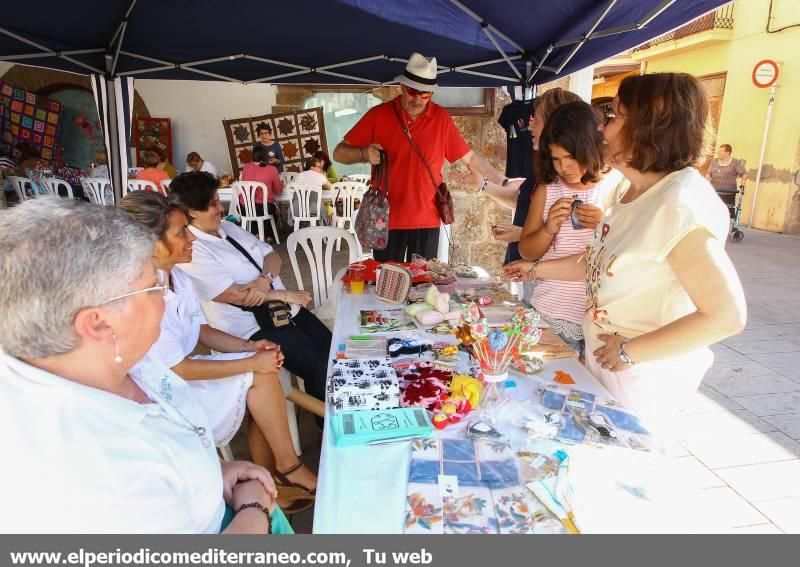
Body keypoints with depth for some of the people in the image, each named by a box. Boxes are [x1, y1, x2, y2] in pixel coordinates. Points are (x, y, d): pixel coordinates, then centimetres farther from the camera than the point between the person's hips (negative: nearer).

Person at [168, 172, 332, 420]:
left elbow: (271, 254, 8)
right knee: (321, 371, -14)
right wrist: (285, 295, -13)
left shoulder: (228, 227, 10)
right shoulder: (191, 250, -15)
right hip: (255, 328, -8)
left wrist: (265, 279, -15)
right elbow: (236, 295, -20)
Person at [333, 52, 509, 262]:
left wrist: (503, 183, 3)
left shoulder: (441, 118, 3)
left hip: (428, 221, 1)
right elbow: (339, 153, -1)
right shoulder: (378, 115, -2)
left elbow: (470, 157, 8)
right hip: (387, 220, -1)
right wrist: (364, 154, -21)